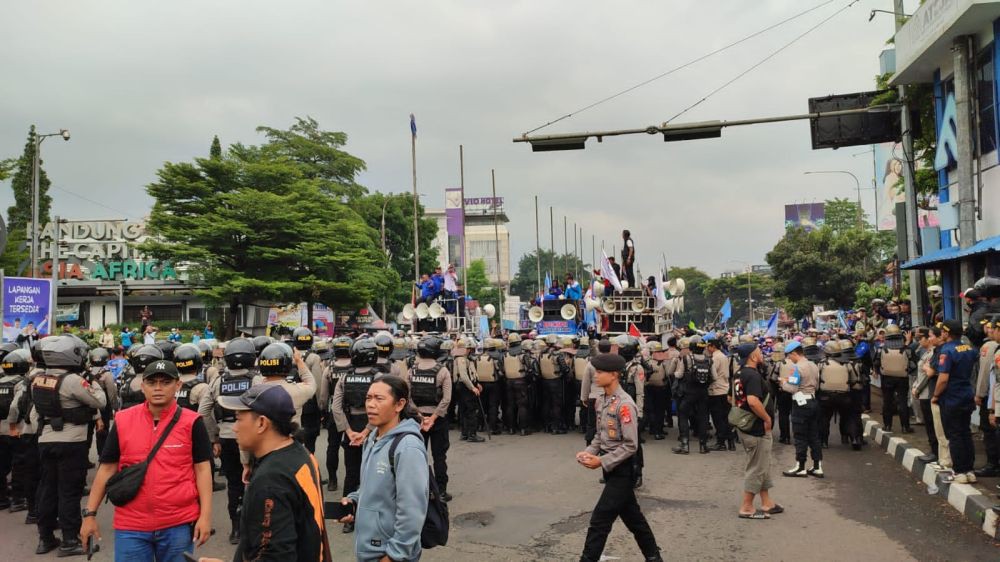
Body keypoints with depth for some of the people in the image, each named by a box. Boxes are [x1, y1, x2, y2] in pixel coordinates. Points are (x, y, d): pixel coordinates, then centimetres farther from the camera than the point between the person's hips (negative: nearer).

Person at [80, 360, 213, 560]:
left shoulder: (191, 422, -4)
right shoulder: (122, 421, 2)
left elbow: (202, 469, -3)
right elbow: (107, 468, 8)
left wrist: (205, 516, -9)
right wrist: (90, 514, 5)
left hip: (179, 524, -1)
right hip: (131, 525, 2)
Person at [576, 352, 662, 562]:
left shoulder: (624, 404, -22)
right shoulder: (601, 401, 4)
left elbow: (631, 445, -22)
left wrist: (601, 462, -21)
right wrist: (589, 452, -2)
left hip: (621, 469, -8)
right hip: (611, 468, 8)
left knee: (600, 520, -5)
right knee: (631, 516, 21)